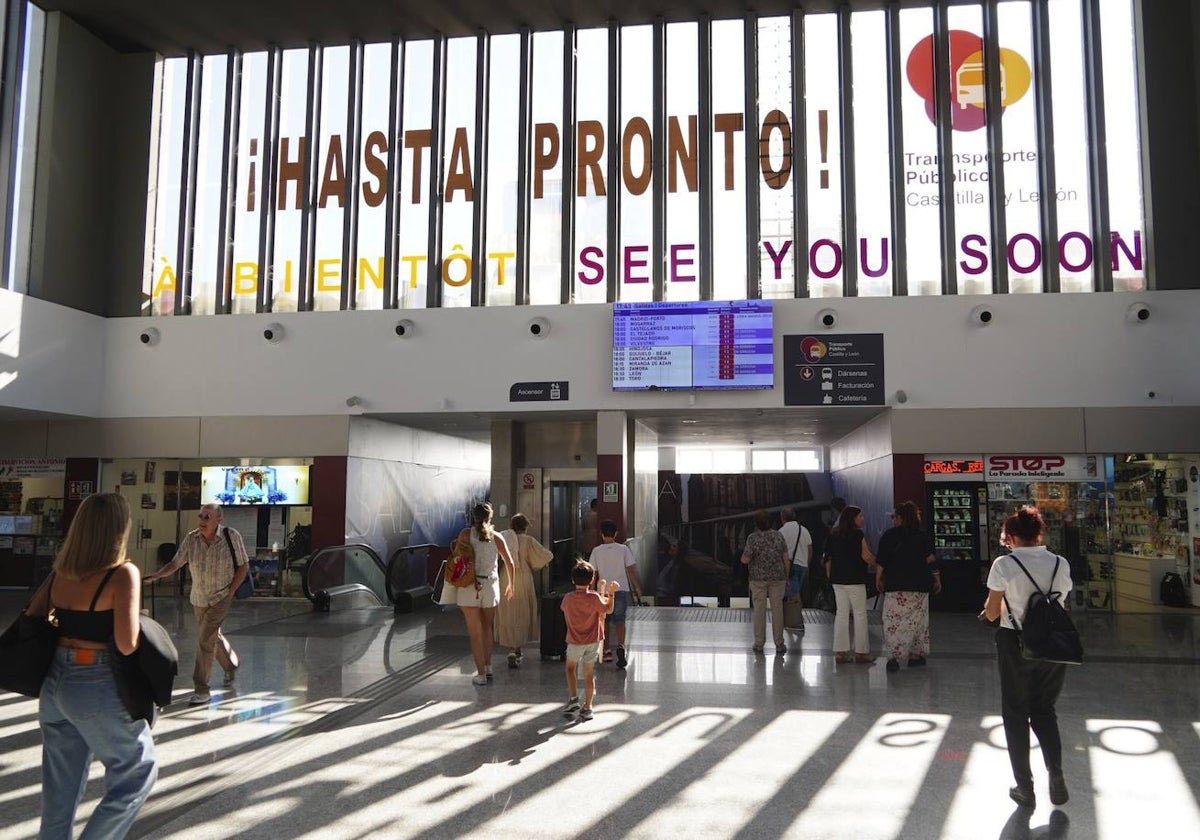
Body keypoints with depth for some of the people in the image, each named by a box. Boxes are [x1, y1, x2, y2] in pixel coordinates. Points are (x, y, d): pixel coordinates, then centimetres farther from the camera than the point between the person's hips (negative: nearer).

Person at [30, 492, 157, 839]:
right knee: (138, 773, 11)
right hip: (96, 686, -7)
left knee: (61, 784, 20)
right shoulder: (123, 573, -16)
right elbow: (126, 645, -22)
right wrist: (137, 619, -3)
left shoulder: (60, 572, 3)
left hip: (55, 681, 7)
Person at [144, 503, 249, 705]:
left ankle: (201, 690, -2)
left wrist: (230, 592, -11)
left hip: (221, 598, -4)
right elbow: (176, 563, -2)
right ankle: (231, 665, 47)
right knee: (213, 636, 20)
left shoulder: (231, 537, -17)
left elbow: (243, 566, -8)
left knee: (205, 640, -12)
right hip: (199, 599, 5)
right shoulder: (191, 539, -8)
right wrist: (157, 575, -19)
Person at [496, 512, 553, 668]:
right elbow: (547, 556, -6)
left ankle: (511, 649, 1)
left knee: (507, 616, 10)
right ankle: (517, 650, 13)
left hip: (505, 582, 2)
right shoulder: (528, 541, -8)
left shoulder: (503, 538, 0)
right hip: (522, 582, -2)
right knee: (521, 615, 11)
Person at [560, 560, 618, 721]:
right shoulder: (594, 597, -16)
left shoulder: (567, 598, -10)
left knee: (570, 668, 23)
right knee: (589, 673, 10)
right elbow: (608, 610, -3)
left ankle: (573, 699, 11)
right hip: (593, 641, 0)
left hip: (575, 642, 0)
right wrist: (611, 593, 6)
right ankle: (587, 708, 15)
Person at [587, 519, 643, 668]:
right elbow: (631, 570, -2)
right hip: (621, 589, 0)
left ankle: (607, 651, 19)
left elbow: (593, 573, 1)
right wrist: (637, 587, 9)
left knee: (604, 622, 16)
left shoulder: (596, 551, -2)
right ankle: (621, 646, -21)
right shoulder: (623, 549, -2)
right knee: (619, 621, 3)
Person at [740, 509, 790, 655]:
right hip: (777, 577, 2)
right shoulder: (778, 536, -3)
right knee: (777, 610, 5)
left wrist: (745, 554, 9)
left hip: (758, 578, -2)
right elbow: (786, 558, 0)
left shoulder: (753, 538, -12)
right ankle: (779, 645, 7)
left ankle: (759, 644, 9)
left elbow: (745, 560, -12)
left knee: (759, 610, 5)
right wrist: (786, 578, 9)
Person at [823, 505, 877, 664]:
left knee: (841, 613, 9)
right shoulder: (857, 534, -11)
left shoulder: (834, 535, 10)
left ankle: (840, 651, 9)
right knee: (860, 614, 2)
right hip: (854, 579, -7)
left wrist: (829, 575, 20)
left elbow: (827, 558, 13)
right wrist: (875, 564, 4)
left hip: (837, 579, 7)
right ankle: (861, 652, 6)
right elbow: (866, 556, -13)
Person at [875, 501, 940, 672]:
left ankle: (893, 656, -11)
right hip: (919, 586, 3)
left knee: (894, 620, -2)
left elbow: (880, 561, -4)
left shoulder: (889, 535, -3)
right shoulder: (923, 536, 4)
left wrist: (878, 579, 5)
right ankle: (915, 655, 18)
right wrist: (937, 580, 13)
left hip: (895, 586, -2)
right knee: (917, 620, 13)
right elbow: (931, 561, 3)